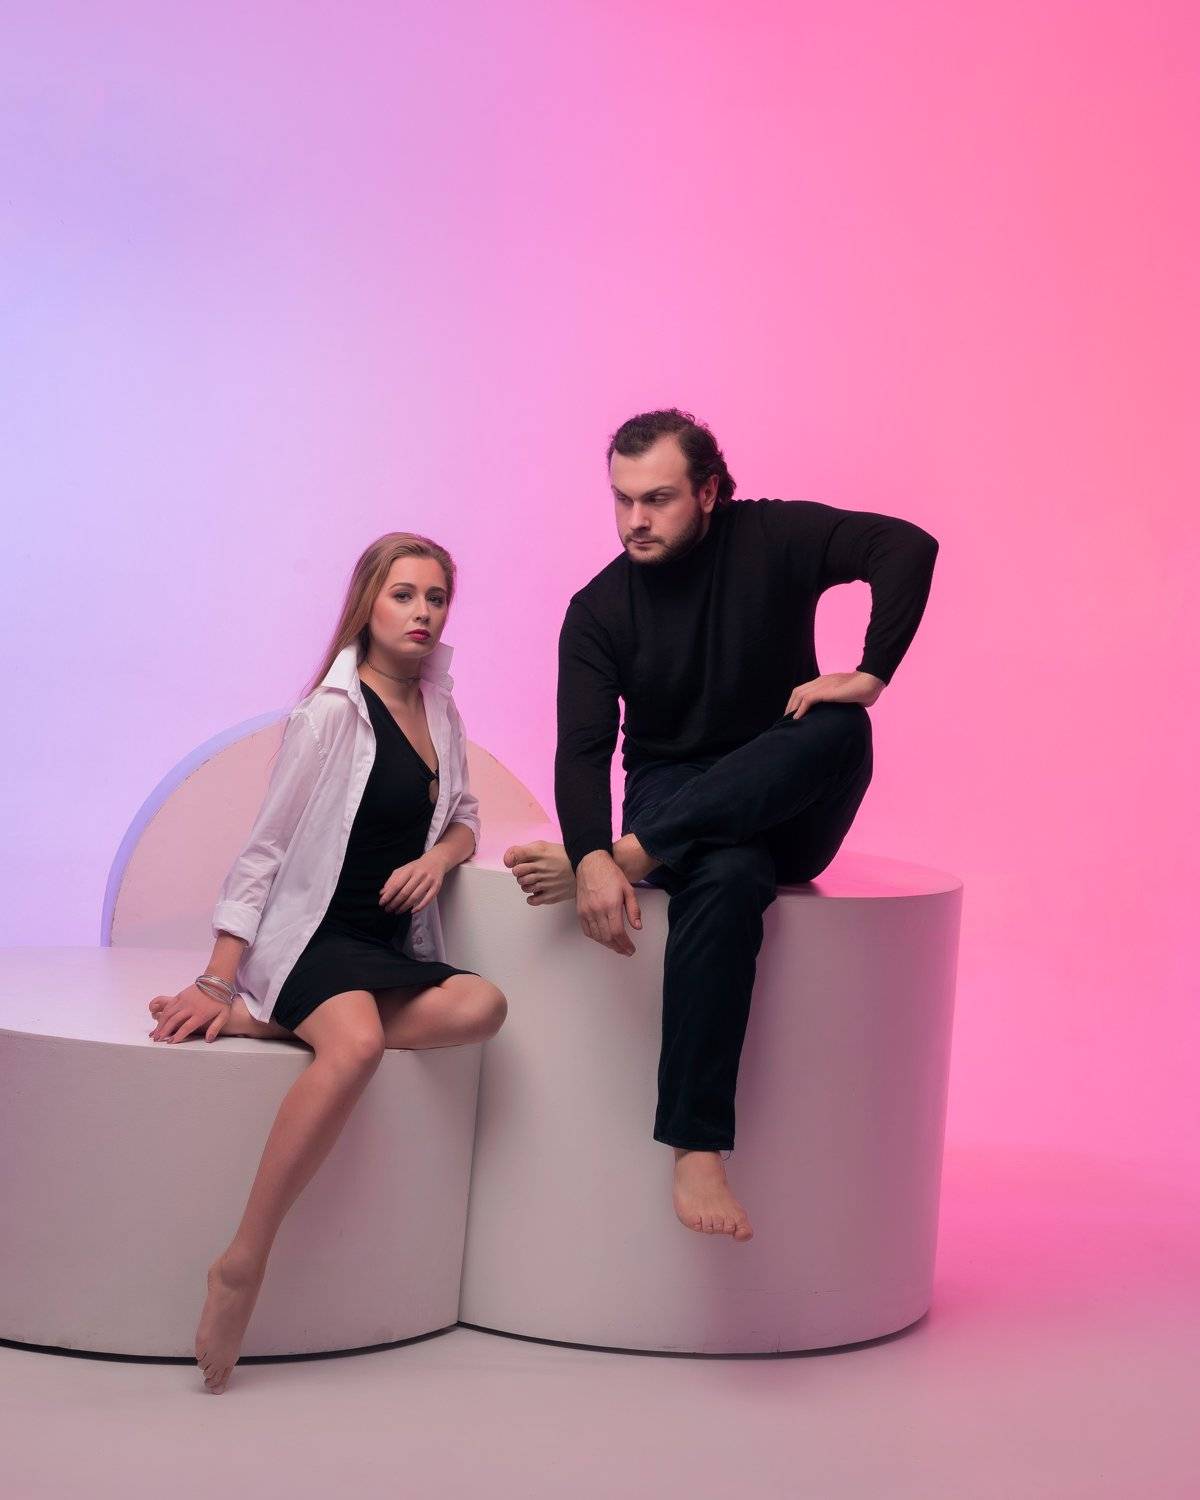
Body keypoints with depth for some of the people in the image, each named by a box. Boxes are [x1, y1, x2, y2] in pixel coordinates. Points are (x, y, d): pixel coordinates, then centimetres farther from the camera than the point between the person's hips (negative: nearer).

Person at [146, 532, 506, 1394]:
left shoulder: (436, 707, 12)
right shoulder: (334, 711, -8)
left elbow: (465, 820, 21)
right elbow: (266, 848, -9)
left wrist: (439, 856, -5)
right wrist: (217, 978, -14)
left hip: (393, 947, 7)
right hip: (313, 935, -7)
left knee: (481, 1006, -26)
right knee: (358, 1042, -38)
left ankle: (262, 1023, -21)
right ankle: (243, 1261, -36)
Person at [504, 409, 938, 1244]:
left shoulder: (770, 539, -5)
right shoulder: (600, 610, -2)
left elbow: (907, 546, -18)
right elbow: (582, 749, -12)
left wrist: (872, 673, -29)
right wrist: (592, 856, -31)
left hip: (785, 811, 1)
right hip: (672, 797, -1)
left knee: (841, 731, -32)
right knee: (725, 879, -37)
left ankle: (636, 852, -32)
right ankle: (697, 1148, -40)